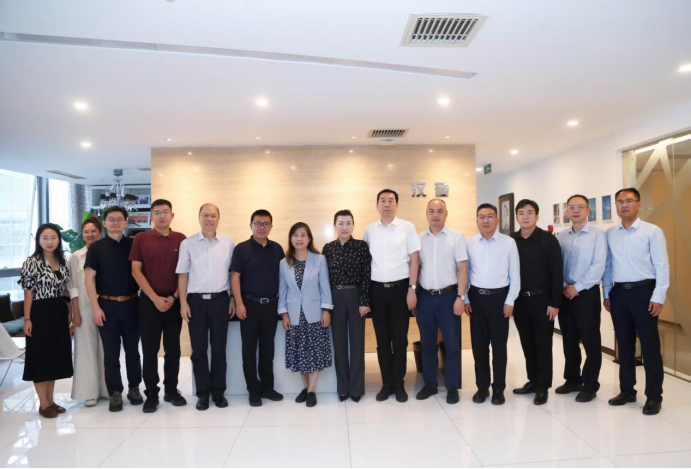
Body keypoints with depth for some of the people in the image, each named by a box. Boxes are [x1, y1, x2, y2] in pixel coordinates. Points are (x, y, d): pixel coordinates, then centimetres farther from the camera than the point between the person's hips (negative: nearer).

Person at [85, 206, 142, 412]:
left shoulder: (134, 245, 4)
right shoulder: (96, 248, 2)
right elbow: (89, 278, -1)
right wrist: (95, 307, -8)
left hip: (131, 303, 1)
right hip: (107, 304, -1)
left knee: (132, 349, 10)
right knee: (111, 351, 6)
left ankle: (134, 387, 24)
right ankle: (115, 392, 17)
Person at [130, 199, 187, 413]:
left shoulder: (181, 239, 3)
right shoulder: (141, 238, 0)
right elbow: (136, 271, -4)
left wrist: (174, 297, -5)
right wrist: (155, 298, -10)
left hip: (174, 302, 2)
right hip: (149, 302, -1)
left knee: (173, 348, 9)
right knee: (150, 350, 4)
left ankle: (171, 390, 22)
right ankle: (151, 394, 15)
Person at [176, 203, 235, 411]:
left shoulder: (228, 243, 2)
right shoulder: (188, 243, 0)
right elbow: (183, 274, 2)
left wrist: (233, 299, 3)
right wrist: (183, 303, -3)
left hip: (220, 300, 0)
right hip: (196, 300, 0)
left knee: (219, 348, 8)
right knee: (198, 349, 7)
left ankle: (218, 390, 22)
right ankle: (203, 392, 20)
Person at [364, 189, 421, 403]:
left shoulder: (407, 227, -1)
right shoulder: (370, 229, 6)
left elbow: (414, 259, -2)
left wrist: (412, 289, -8)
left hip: (400, 288, -2)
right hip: (377, 289, 2)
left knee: (400, 338, 6)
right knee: (382, 339, 10)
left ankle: (399, 383, 20)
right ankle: (386, 383, 22)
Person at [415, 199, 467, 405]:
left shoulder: (456, 237, -3)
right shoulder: (419, 238, 6)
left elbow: (462, 269, -5)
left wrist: (460, 297, -10)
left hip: (448, 296, -3)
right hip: (425, 296, 3)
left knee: (452, 343, 5)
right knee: (427, 343, 12)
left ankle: (452, 387, 20)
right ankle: (430, 384, 26)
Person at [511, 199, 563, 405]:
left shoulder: (548, 239, -6)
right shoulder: (511, 241, 4)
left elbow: (557, 272, -8)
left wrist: (555, 303, -11)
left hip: (541, 299, -3)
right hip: (519, 300, 3)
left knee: (543, 344, 6)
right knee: (527, 343, 12)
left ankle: (543, 386, 18)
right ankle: (533, 381, 27)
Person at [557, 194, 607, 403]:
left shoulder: (597, 234, -5)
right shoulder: (562, 236, 7)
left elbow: (598, 266, -12)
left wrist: (577, 287, -13)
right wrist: (562, 285, -7)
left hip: (587, 293, -4)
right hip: (565, 293, 4)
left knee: (590, 340, 3)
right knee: (569, 339, 12)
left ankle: (590, 384, 16)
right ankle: (572, 379, 26)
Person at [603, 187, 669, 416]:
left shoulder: (652, 231, -4)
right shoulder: (610, 234, 7)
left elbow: (662, 267, -6)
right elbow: (607, 266, 9)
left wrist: (658, 297, -11)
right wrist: (607, 294, 7)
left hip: (644, 291, -4)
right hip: (619, 292, 4)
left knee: (649, 345, 3)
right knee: (624, 344, 12)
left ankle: (654, 396, 17)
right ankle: (627, 390, 25)